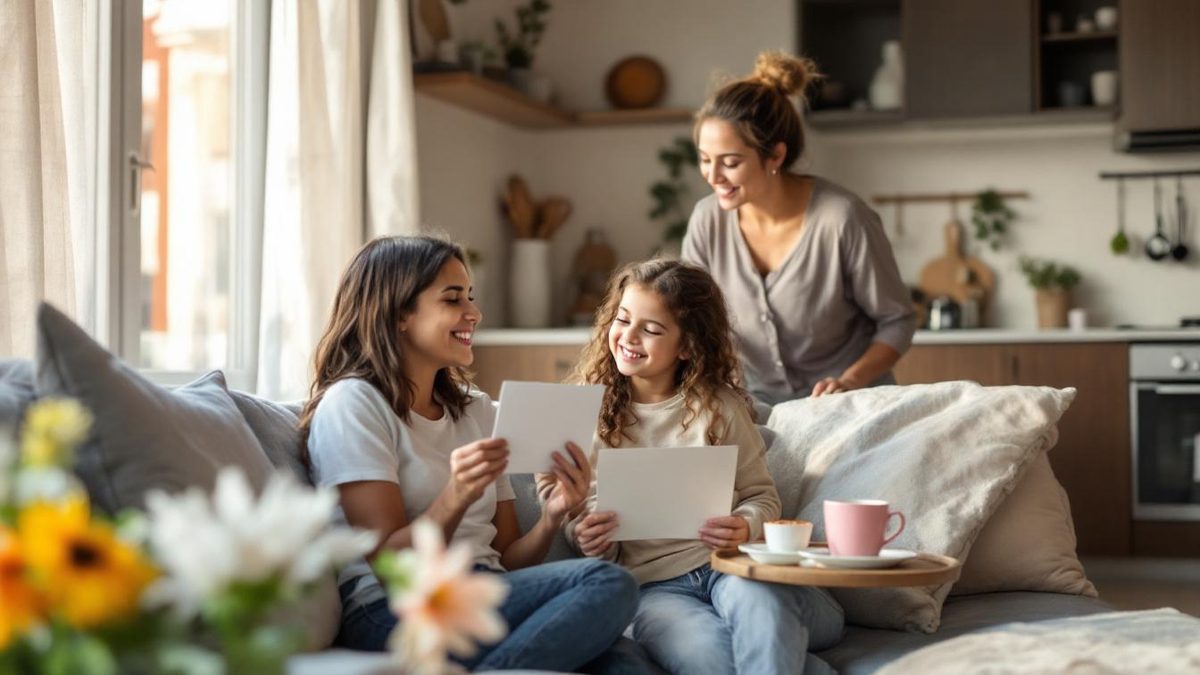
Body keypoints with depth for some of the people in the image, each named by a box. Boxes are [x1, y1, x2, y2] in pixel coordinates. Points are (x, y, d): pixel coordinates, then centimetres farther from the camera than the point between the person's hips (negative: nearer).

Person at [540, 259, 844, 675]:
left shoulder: (720, 407, 7)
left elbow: (761, 496, 10)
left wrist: (745, 528, -14)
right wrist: (590, 541, -12)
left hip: (730, 566, 0)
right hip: (652, 585, 0)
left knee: (756, 598, -39)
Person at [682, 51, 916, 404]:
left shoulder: (842, 219, -18)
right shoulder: (708, 220, -7)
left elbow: (897, 320, -7)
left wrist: (850, 382, -19)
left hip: (851, 404, -3)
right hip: (757, 402, 3)